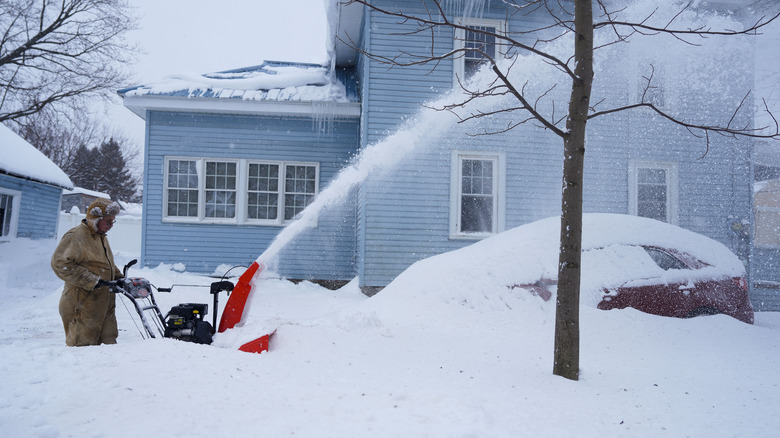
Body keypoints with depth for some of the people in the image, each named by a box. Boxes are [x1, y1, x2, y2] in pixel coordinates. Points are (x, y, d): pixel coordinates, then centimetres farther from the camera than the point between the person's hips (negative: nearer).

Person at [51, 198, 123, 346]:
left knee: (109, 342, 11)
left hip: (104, 305, 9)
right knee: (83, 344, -4)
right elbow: (60, 263, -22)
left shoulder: (101, 237, 18)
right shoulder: (76, 236, -13)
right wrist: (91, 281, -24)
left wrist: (119, 279, 11)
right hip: (83, 305, -9)